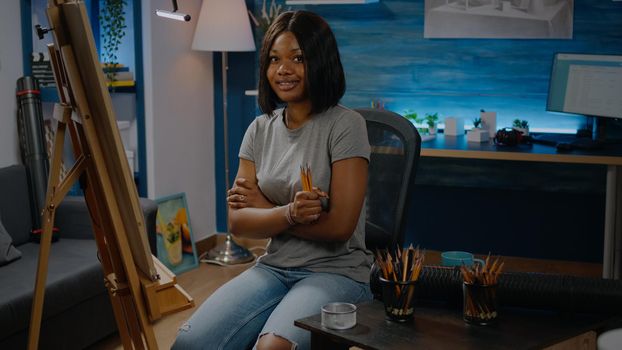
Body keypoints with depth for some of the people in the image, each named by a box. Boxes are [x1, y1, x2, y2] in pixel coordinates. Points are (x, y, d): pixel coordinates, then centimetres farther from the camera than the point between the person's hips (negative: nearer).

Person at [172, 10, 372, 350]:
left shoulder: (345, 125, -8)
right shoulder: (260, 129, 7)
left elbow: (339, 226, -14)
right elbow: (237, 221, 1)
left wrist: (263, 206, -5)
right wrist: (289, 213, -19)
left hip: (335, 273, -4)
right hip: (273, 268, 5)